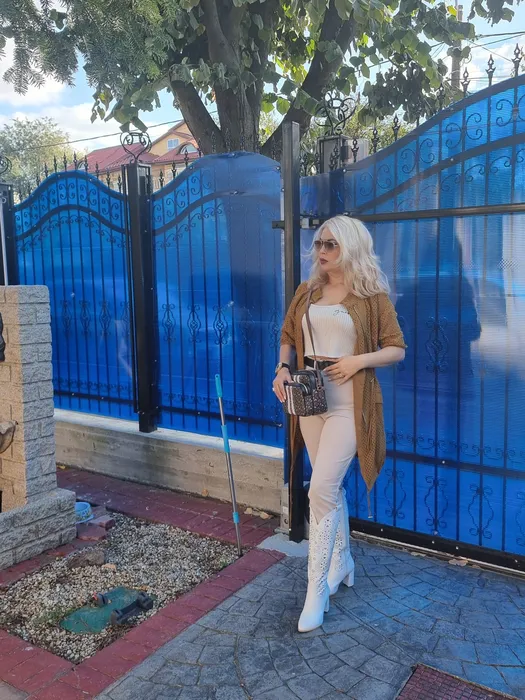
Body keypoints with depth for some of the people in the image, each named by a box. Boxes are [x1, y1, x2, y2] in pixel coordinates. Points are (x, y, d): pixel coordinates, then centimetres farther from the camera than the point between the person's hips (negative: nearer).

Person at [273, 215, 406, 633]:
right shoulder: (307, 292, 9)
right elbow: (288, 338, 17)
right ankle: (342, 562, 36)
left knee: (321, 491, -10)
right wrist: (283, 369, -1)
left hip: (349, 403, -5)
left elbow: (397, 349, -2)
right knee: (331, 488, 16)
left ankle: (317, 590, 3)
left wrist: (358, 360, -17)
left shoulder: (372, 295, -5)